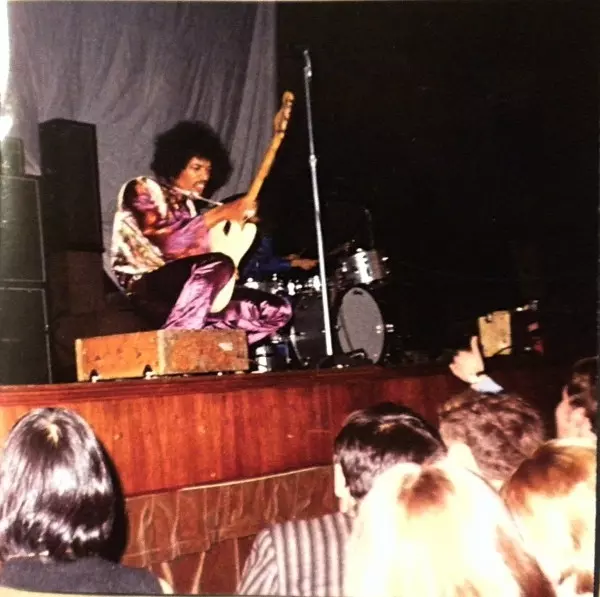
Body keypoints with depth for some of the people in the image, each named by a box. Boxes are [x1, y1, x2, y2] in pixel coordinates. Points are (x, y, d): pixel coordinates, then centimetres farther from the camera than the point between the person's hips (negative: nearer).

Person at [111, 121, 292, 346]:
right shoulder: (142, 189, -3)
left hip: (183, 294, 8)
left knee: (276, 310, -4)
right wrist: (220, 213, -19)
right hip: (145, 292, -8)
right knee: (218, 265, -34)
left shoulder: (186, 204, 20)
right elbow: (167, 242, -20)